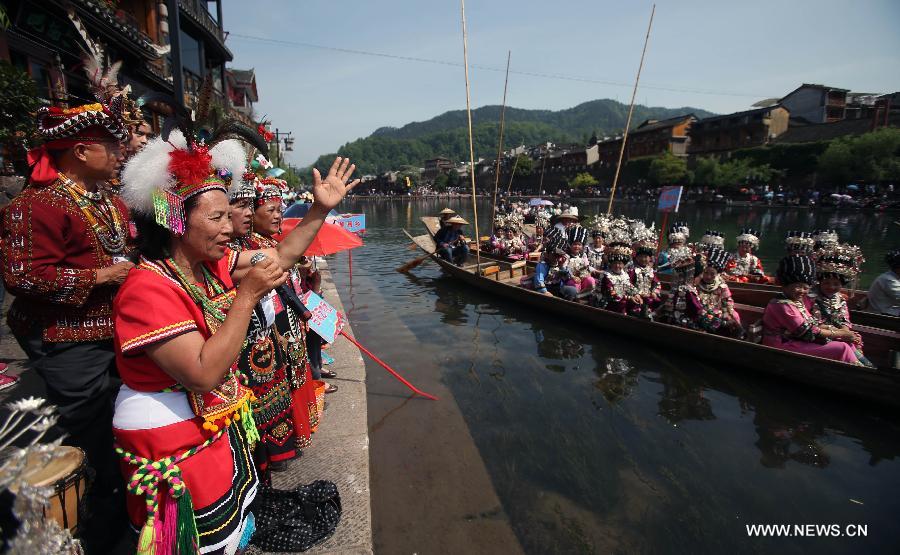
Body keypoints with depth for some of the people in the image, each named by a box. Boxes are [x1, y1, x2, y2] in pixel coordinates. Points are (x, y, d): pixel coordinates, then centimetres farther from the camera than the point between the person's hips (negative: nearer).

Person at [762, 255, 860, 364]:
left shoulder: (798, 301, 14)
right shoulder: (782, 305, -19)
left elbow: (813, 324, 11)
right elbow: (807, 331, -18)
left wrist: (843, 332, -1)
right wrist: (839, 334, -10)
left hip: (799, 341, 10)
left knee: (847, 343, 9)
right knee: (842, 349, -13)